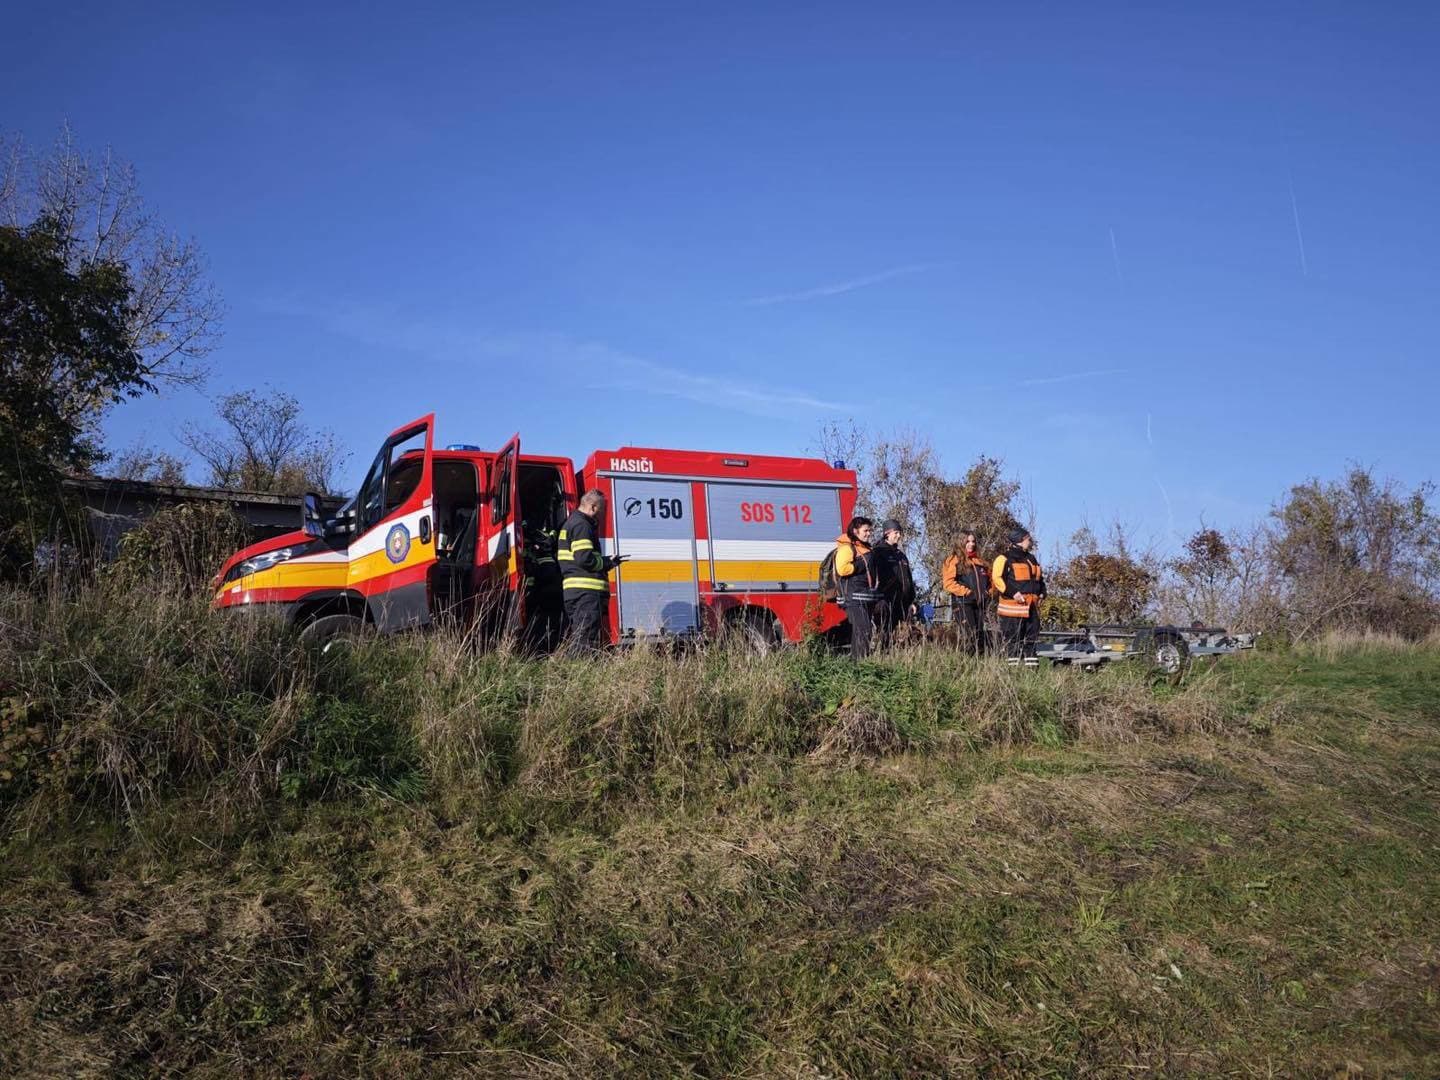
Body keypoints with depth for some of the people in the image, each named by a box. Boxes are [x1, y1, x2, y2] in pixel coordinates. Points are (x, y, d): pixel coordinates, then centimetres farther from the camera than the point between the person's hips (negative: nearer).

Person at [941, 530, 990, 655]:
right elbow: (948, 582, -11)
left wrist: (987, 592, 9)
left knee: (980, 635, 7)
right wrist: (967, 592, -15)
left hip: (979, 603, 7)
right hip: (962, 603, -7)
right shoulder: (954, 560, -2)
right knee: (968, 636, -15)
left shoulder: (979, 561, 18)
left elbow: (989, 579, 28)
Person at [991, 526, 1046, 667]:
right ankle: (1013, 667, -2)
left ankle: (1032, 665, 14)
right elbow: (997, 579, -12)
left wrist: (1041, 593, 12)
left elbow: (1039, 578, 30)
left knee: (1031, 637, 9)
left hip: (1032, 606, 8)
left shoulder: (1031, 559, 21)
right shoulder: (1004, 559, -4)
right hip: (1013, 606, -8)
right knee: (1013, 639, -5)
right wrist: (1013, 593, -20)